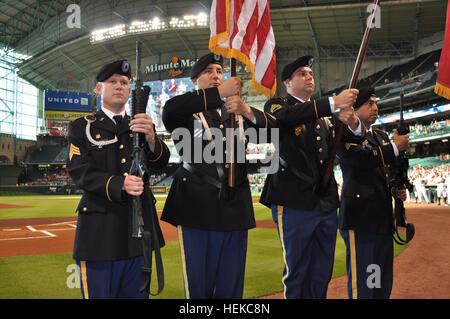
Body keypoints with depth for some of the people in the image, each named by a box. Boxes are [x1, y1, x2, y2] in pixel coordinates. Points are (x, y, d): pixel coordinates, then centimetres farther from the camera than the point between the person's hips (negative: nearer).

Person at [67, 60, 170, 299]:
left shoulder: (143, 126, 13)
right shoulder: (81, 127, 6)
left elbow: (160, 162, -2)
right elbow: (79, 171, -7)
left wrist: (150, 139, -25)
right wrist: (118, 184, -25)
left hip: (138, 225, 3)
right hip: (99, 230, -3)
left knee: (136, 294, 12)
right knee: (98, 294, 3)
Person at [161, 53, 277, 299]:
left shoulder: (237, 112, 17)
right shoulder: (187, 113, 6)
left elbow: (273, 129, 4)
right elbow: (169, 111, -19)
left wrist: (247, 111, -16)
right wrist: (219, 93, -20)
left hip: (235, 210, 4)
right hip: (198, 210, -3)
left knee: (230, 286, 10)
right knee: (198, 285, 1)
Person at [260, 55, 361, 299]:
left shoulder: (323, 115, 21)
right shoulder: (276, 105, 4)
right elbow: (288, 116, -20)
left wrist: (353, 124, -11)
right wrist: (334, 103, -26)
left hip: (326, 203, 6)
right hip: (295, 203, -6)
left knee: (322, 273, 12)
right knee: (296, 271, 1)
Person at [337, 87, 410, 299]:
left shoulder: (381, 136, 20)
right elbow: (360, 159, -23)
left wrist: (396, 190, 7)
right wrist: (395, 147, -13)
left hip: (383, 217, 8)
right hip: (360, 217, -8)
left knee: (383, 285, 14)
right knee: (362, 284, -6)